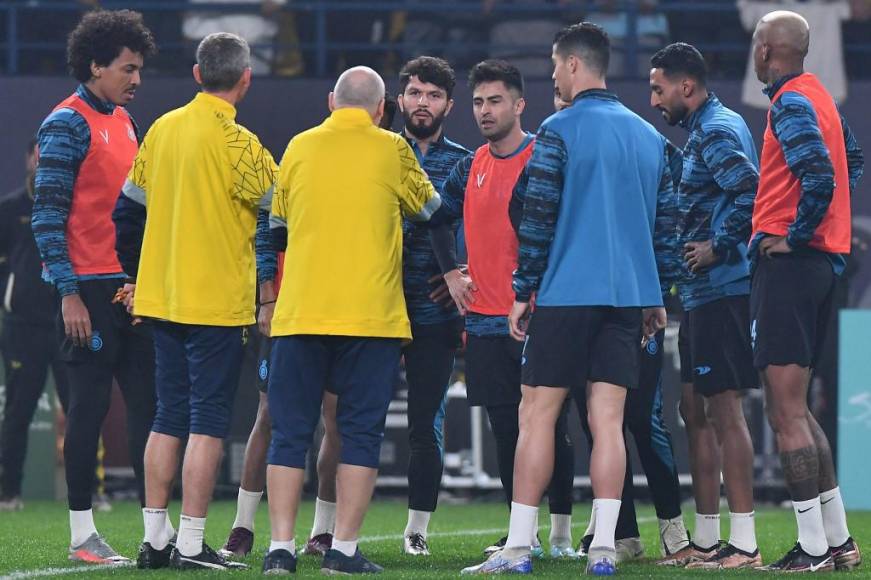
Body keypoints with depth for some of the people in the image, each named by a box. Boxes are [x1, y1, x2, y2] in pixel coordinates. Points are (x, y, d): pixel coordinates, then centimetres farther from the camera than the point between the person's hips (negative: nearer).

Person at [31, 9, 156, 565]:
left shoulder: (124, 120, 16)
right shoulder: (68, 123, -9)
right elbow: (48, 215, -13)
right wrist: (69, 294, -17)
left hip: (132, 285, 8)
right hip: (90, 290, -8)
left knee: (148, 401, 6)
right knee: (91, 405, -4)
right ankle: (82, 532, 3)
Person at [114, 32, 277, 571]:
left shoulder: (162, 130, 7)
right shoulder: (235, 141, -13)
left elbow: (128, 211, 13)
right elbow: (279, 213, -10)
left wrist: (140, 274, 24)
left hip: (162, 299, 6)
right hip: (218, 303, -6)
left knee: (169, 418, 12)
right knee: (208, 422, -3)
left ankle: (155, 538, 13)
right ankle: (191, 544, -6)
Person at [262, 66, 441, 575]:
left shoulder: (299, 148, 7)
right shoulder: (391, 150, -1)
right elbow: (429, 207, 15)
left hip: (299, 313, 2)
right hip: (371, 316, -2)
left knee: (290, 434, 6)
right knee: (361, 434, 3)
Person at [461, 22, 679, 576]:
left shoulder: (560, 131, -5)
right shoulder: (651, 137, 13)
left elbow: (537, 218, -7)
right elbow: (666, 224, 16)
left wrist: (524, 292, 0)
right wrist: (658, 298, 22)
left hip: (567, 295, -5)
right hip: (629, 297, 5)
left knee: (537, 415, -1)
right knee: (608, 420, 4)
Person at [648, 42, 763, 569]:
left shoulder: (716, 132, -13)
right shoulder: (710, 128, 18)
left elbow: (752, 189, -27)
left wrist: (718, 248, -20)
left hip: (720, 289, -11)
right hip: (704, 291, 11)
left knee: (725, 409, -10)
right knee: (697, 408, 13)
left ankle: (744, 544, -10)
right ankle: (707, 540, 18)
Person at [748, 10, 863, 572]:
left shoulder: (791, 104, -13)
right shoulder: (820, 96, 15)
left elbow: (820, 176, -27)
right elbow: (853, 160, 30)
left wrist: (794, 236, -16)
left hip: (789, 260, -10)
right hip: (825, 260, 10)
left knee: (787, 412, -7)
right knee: (793, 407, 16)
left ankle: (813, 548, -7)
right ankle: (839, 539, 17)